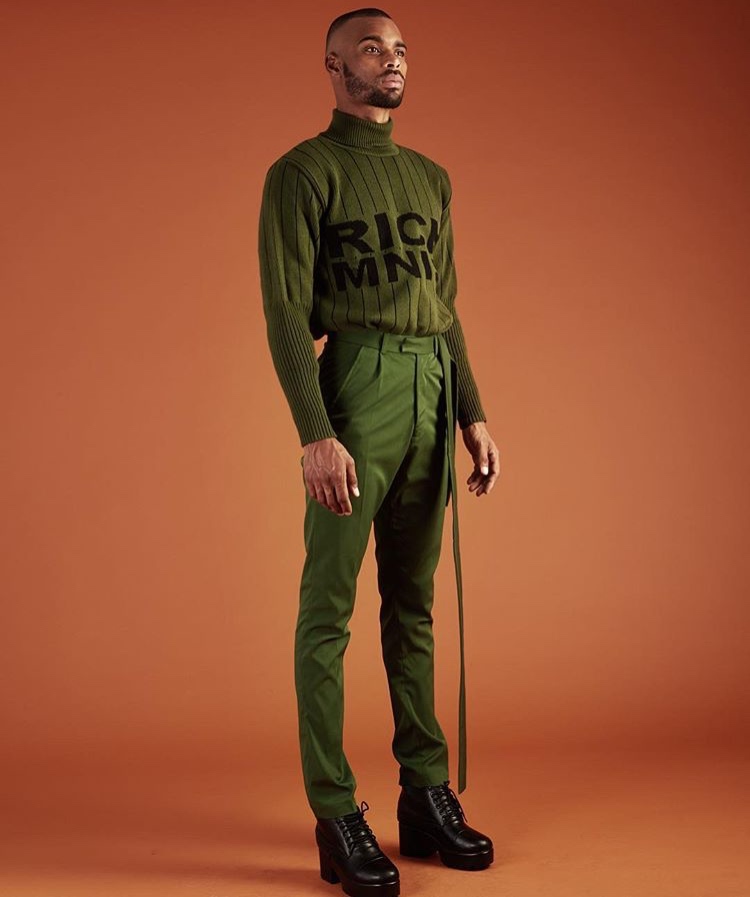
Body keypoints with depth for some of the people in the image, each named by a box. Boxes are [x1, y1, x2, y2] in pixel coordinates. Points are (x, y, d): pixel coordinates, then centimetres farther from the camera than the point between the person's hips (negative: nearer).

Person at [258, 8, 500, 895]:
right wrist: (316, 435, -19)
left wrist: (473, 416, 13)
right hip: (356, 387, -6)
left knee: (414, 604, 11)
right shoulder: (303, 172, -1)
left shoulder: (431, 178, 19)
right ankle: (336, 817, 3)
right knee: (329, 607, -3)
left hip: (433, 391, 7)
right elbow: (286, 310, -10)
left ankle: (426, 795, 19)